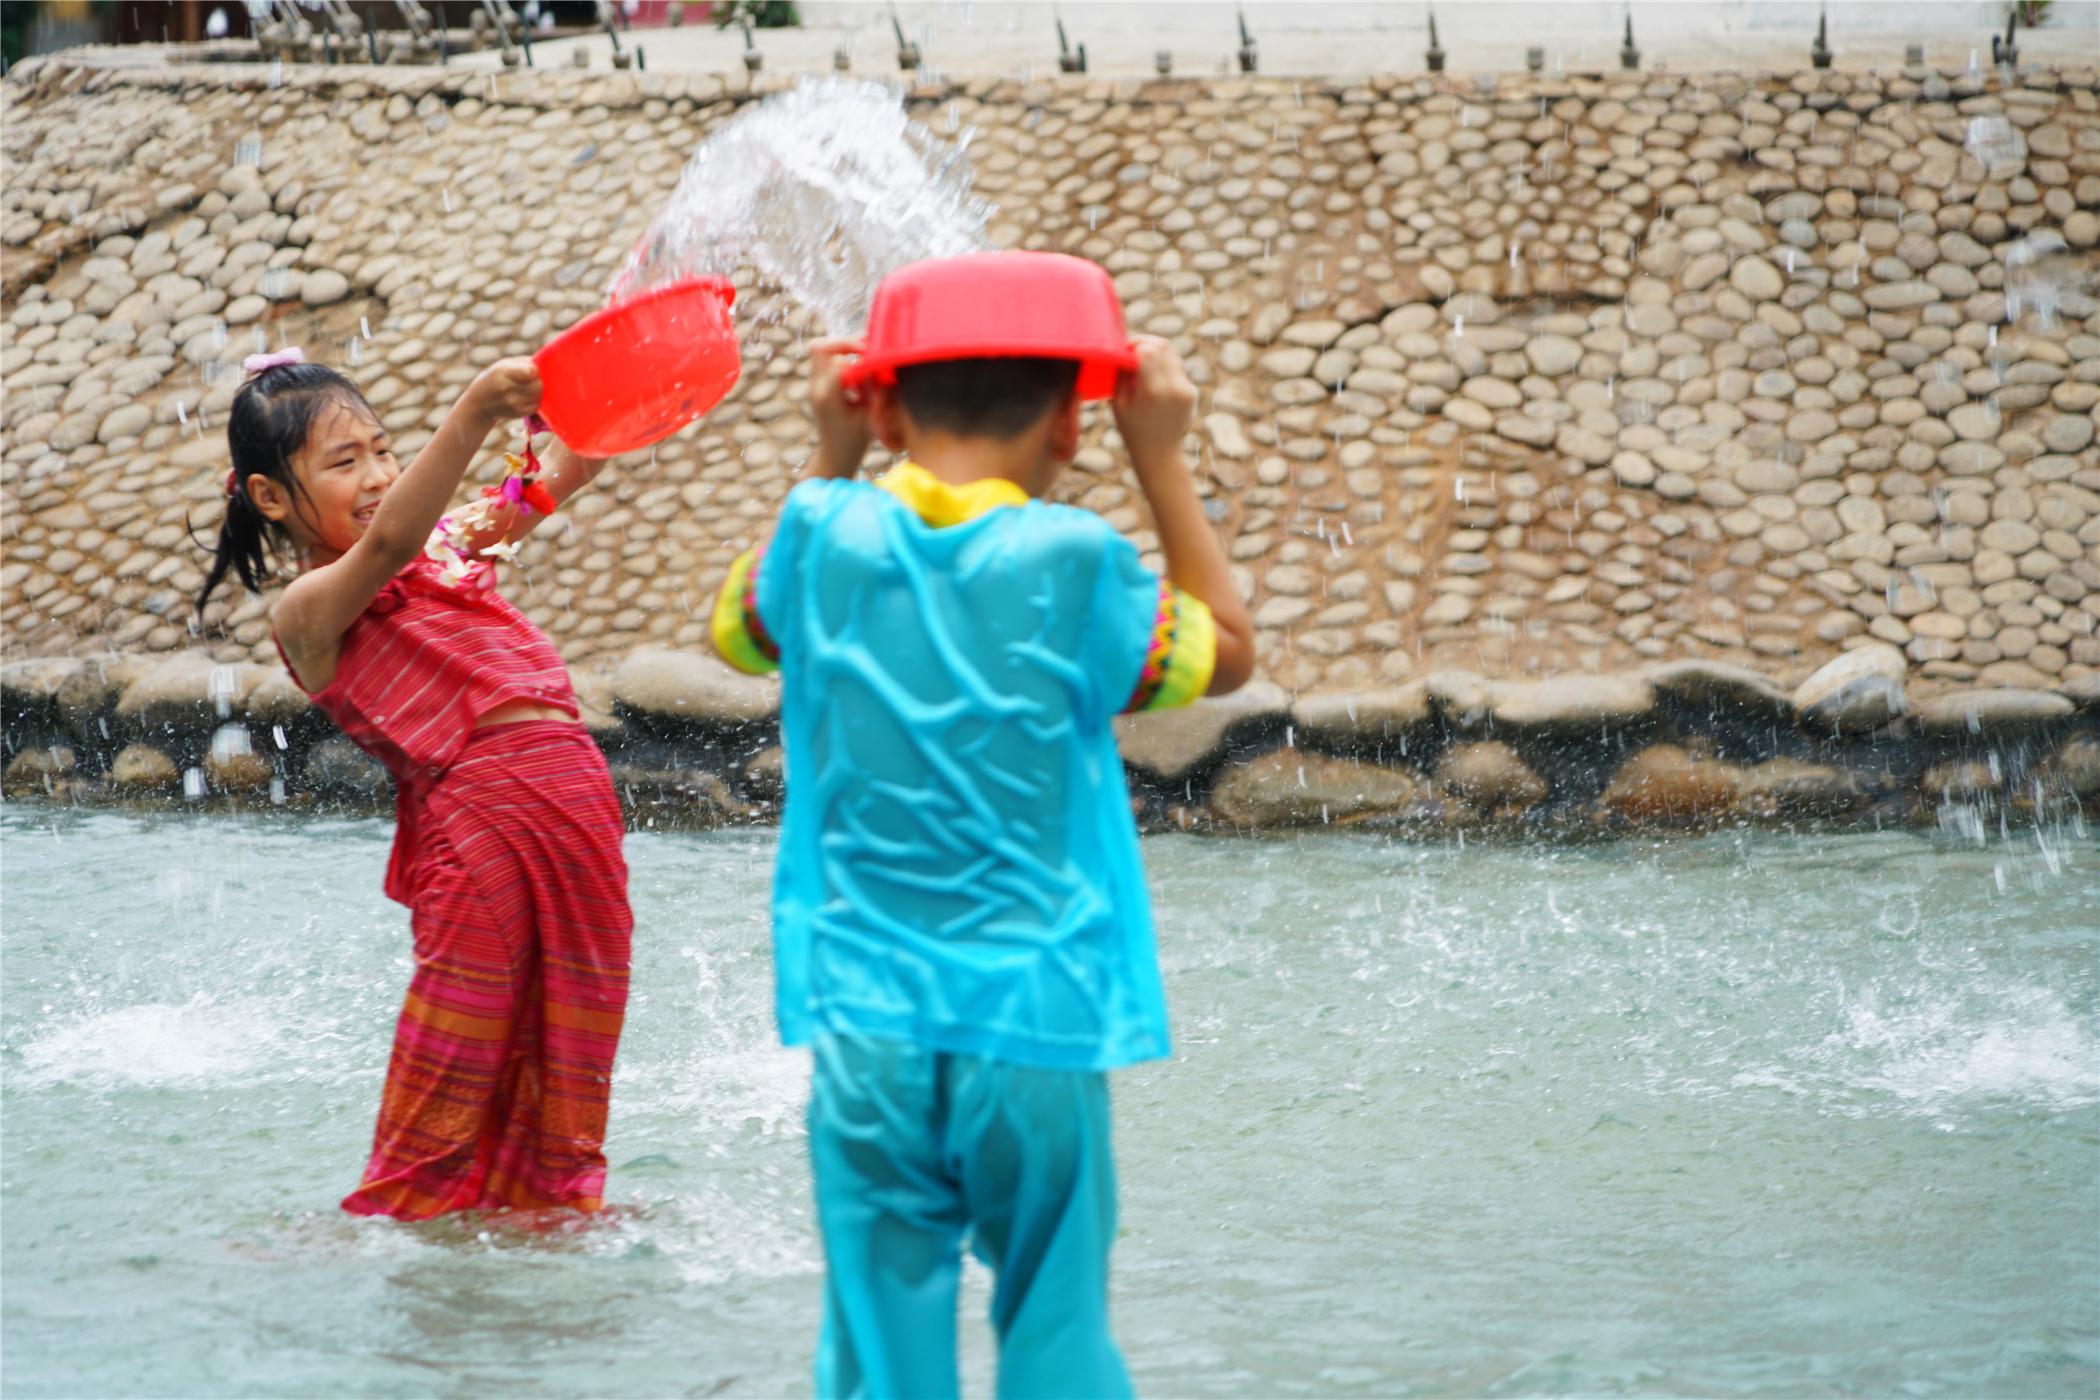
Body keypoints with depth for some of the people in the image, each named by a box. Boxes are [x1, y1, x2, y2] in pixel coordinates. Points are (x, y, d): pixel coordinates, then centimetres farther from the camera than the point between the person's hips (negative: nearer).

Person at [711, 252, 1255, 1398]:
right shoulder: (1073, 566, -6)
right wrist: (1162, 461, 15)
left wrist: (829, 460, 23)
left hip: (866, 1032, 2)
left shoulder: (827, 538, 0)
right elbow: (1228, 651, 13)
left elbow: (736, 628, 23)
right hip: (1034, 1025, -2)